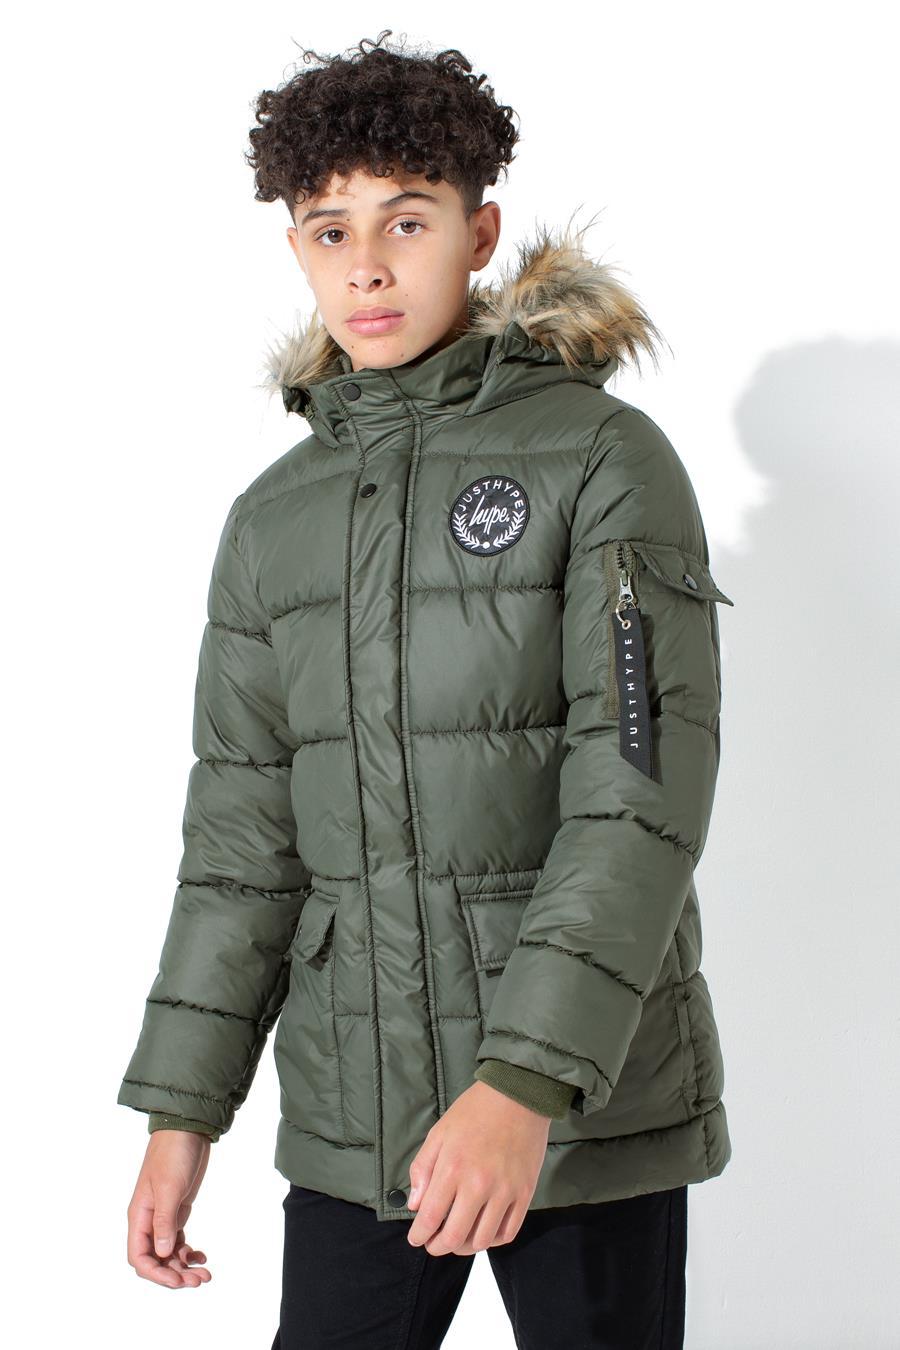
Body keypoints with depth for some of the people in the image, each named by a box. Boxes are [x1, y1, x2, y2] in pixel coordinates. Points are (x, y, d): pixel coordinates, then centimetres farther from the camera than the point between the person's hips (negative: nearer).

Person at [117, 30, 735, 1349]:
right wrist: (182, 1110, 6)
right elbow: (244, 831, 9)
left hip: (587, 1095, -4)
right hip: (354, 1114, 4)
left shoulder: (606, 460, -8)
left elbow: (645, 792, -16)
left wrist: (526, 1083, -25)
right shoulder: (274, 519, 8)